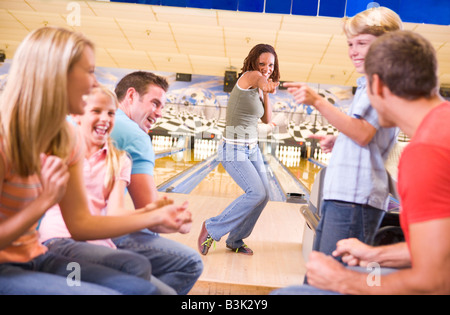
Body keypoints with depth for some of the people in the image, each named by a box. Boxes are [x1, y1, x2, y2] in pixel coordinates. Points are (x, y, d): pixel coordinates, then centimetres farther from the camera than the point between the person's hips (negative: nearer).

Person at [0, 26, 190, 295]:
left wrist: (156, 217, -1)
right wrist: (46, 200, -27)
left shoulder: (66, 139, 0)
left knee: (145, 290, -5)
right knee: (111, 293, -22)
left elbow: (81, 224, 1)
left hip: (36, 259, 7)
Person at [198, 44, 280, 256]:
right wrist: (265, 86, -41)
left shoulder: (258, 90, 12)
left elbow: (267, 120, 10)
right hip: (234, 150, -9)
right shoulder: (249, 77, -10)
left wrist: (265, 94, 4)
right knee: (256, 193, -19)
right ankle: (211, 229, -4)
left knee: (263, 195, 5)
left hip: (253, 150, 9)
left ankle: (235, 241, 20)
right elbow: (259, 76, -28)